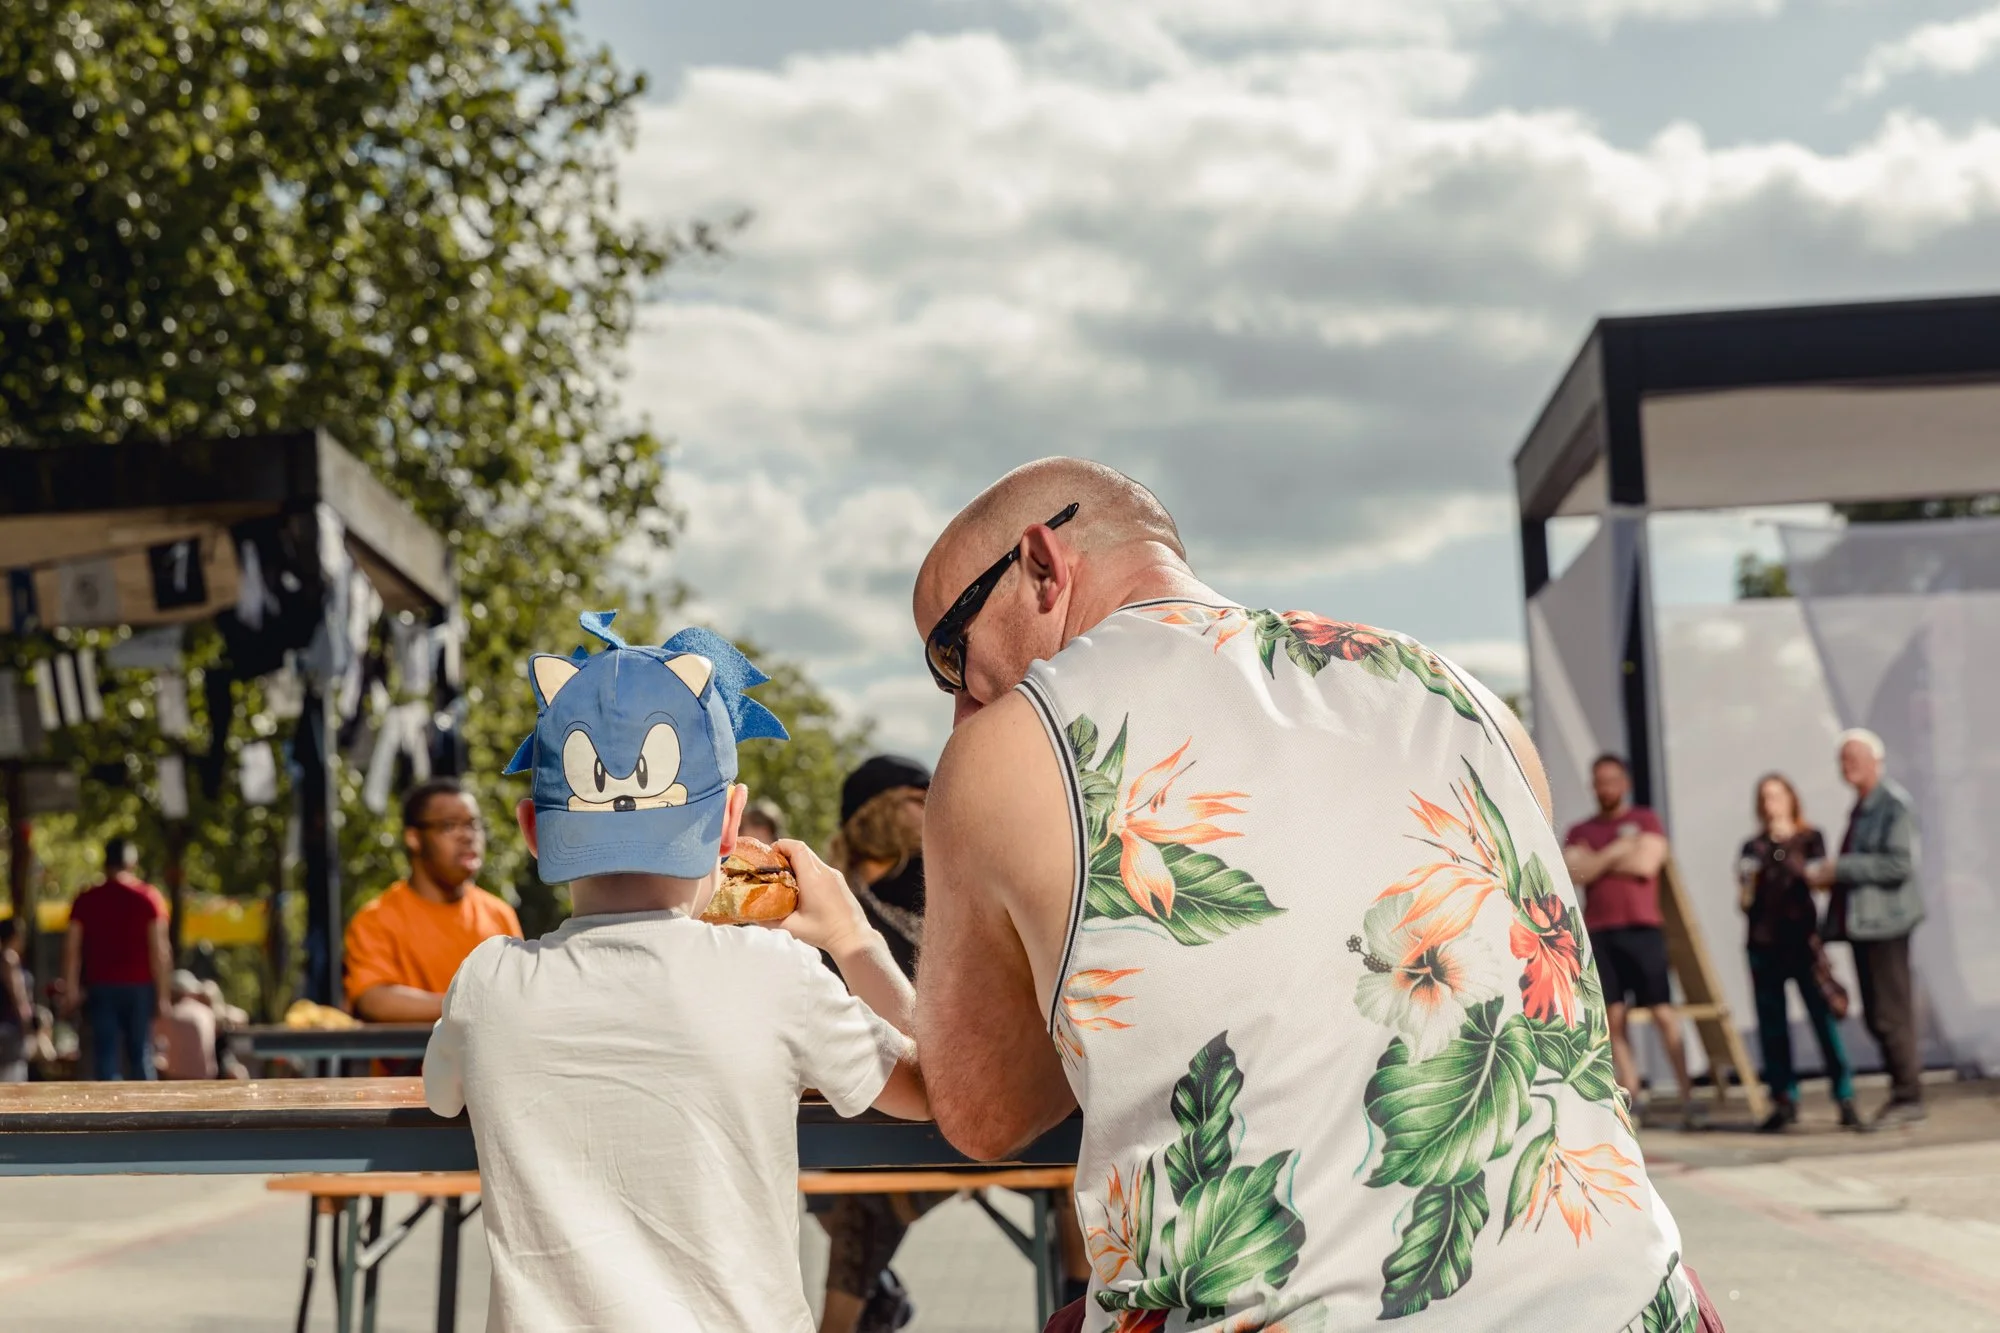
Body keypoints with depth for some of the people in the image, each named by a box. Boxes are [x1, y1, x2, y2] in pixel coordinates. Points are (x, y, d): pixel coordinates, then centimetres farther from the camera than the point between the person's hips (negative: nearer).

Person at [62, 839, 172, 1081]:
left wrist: (71, 988, 0)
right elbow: (159, 949, -5)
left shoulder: (86, 900, 4)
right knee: (141, 1055, 7)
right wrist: (162, 993, -3)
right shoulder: (149, 897, -1)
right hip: (139, 987, 0)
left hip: (100, 988, 1)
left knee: (105, 1055, 1)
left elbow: (72, 947, -2)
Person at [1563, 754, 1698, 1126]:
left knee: (1663, 1011, -8)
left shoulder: (1645, 820, 9)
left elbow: (1645, 863, -8)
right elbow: (1575, 872, -2)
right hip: (1599, 933, 3)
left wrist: (1597, 862, 0)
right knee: (1615, 1017, -2)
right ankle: (1629, 1098, -1)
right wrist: (1617, 850, -6)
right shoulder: (1579, 832, 16)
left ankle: (1687, 1097, -7)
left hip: (1642, 929, -3)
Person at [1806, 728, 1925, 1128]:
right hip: (1861, 922, 9)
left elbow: (1900, 864, -20)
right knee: (1875, 1014, 11)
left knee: (1891, 1012, -6)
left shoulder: (1894, 805, -11)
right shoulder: (1861, 808, 17)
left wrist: (1840, 869, -18)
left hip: (1884, 922, -9)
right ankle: (1904, 1089, 19)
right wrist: (1829, 877, 7)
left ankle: (1908, 1097, 2)